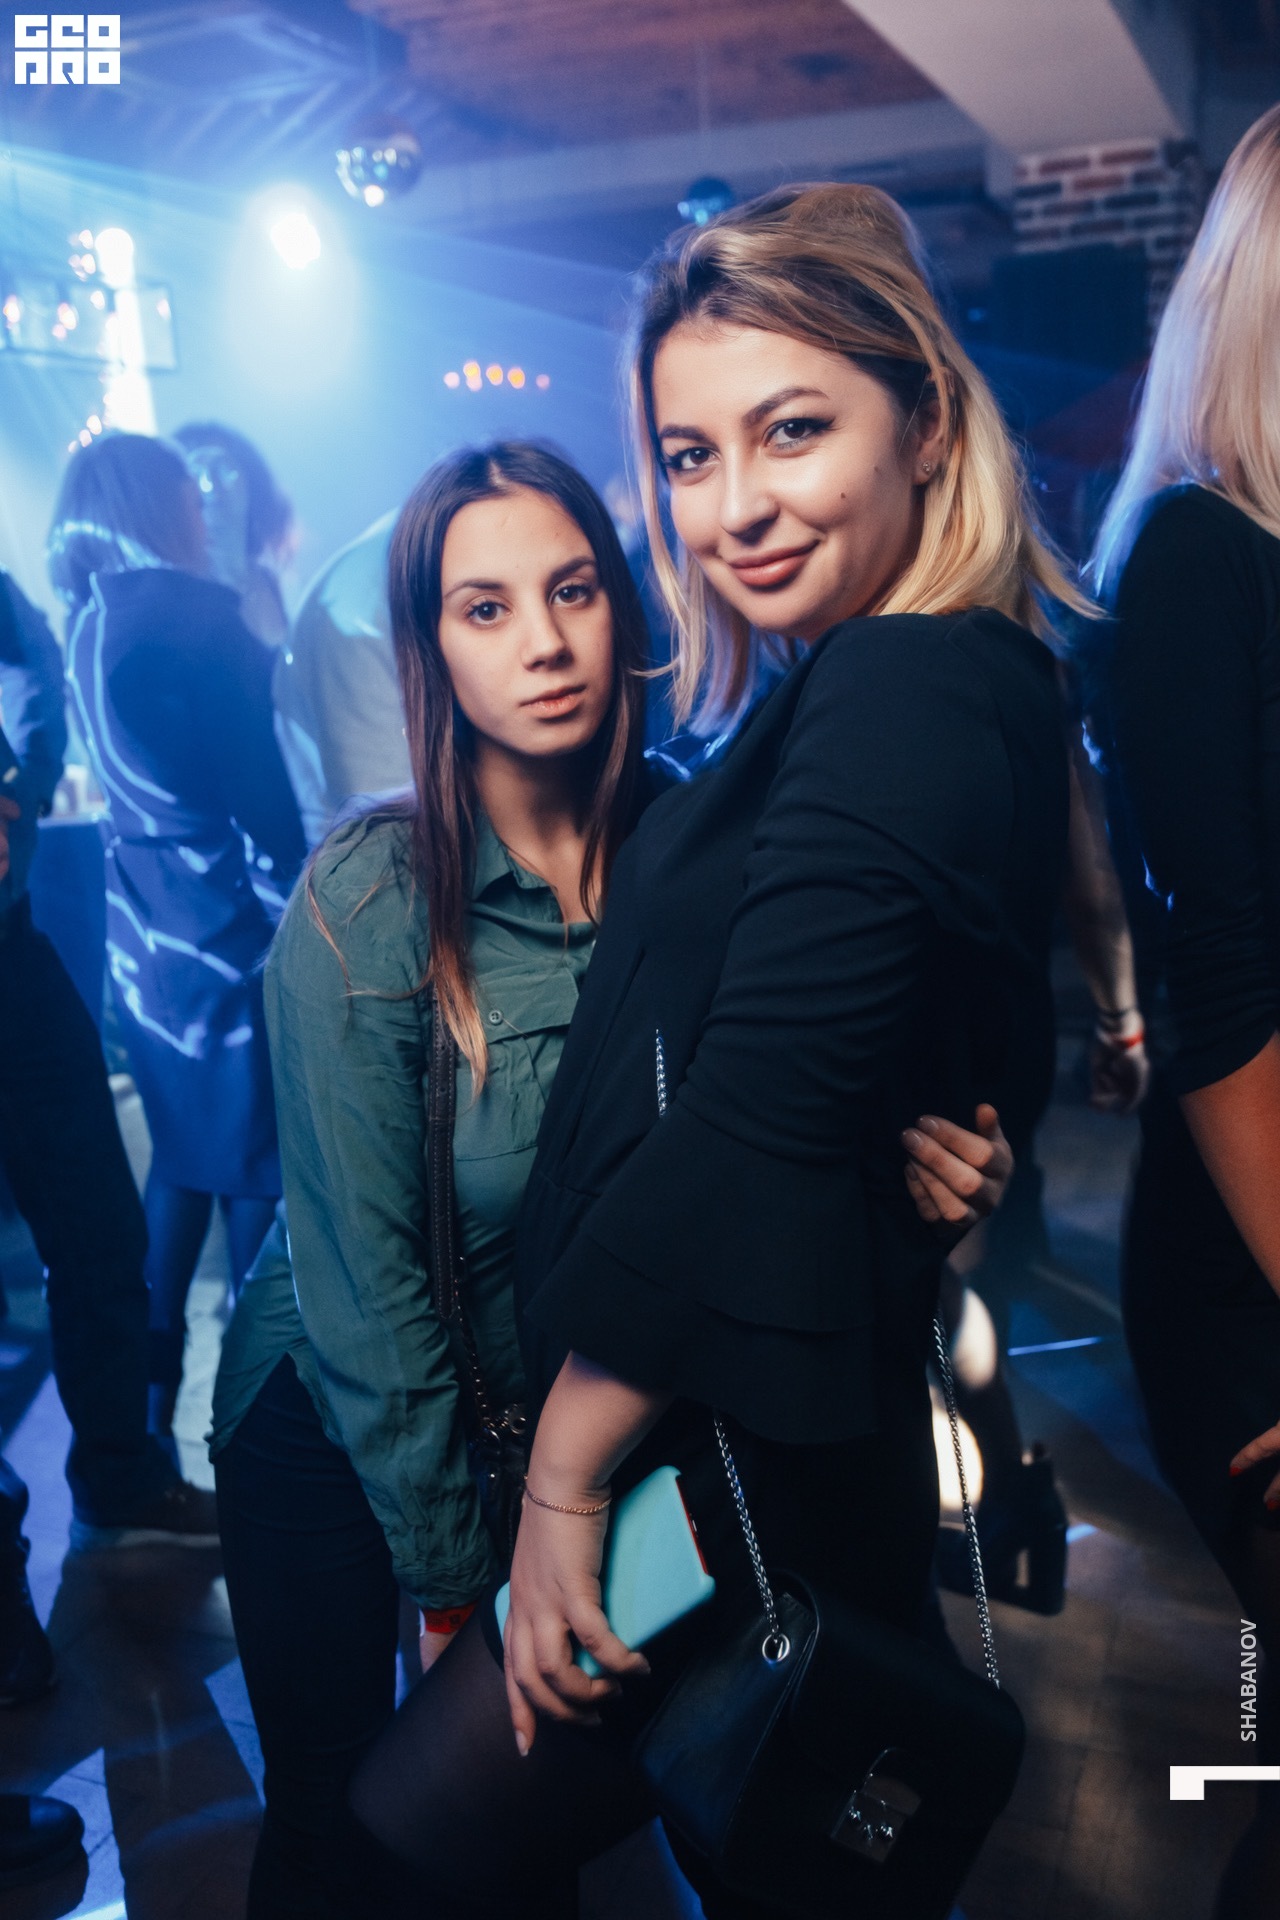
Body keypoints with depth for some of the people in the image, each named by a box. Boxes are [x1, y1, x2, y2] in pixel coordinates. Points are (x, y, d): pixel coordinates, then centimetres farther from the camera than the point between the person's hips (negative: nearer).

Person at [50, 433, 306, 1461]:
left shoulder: (88, 623, 9)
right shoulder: (183, 611, -17)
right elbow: (261, 791, -18)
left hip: (147, 932, 9)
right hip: (229, 928, -8)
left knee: (185, 1153, 20)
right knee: (260, 1163, 5)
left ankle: (154, 1382, 29)